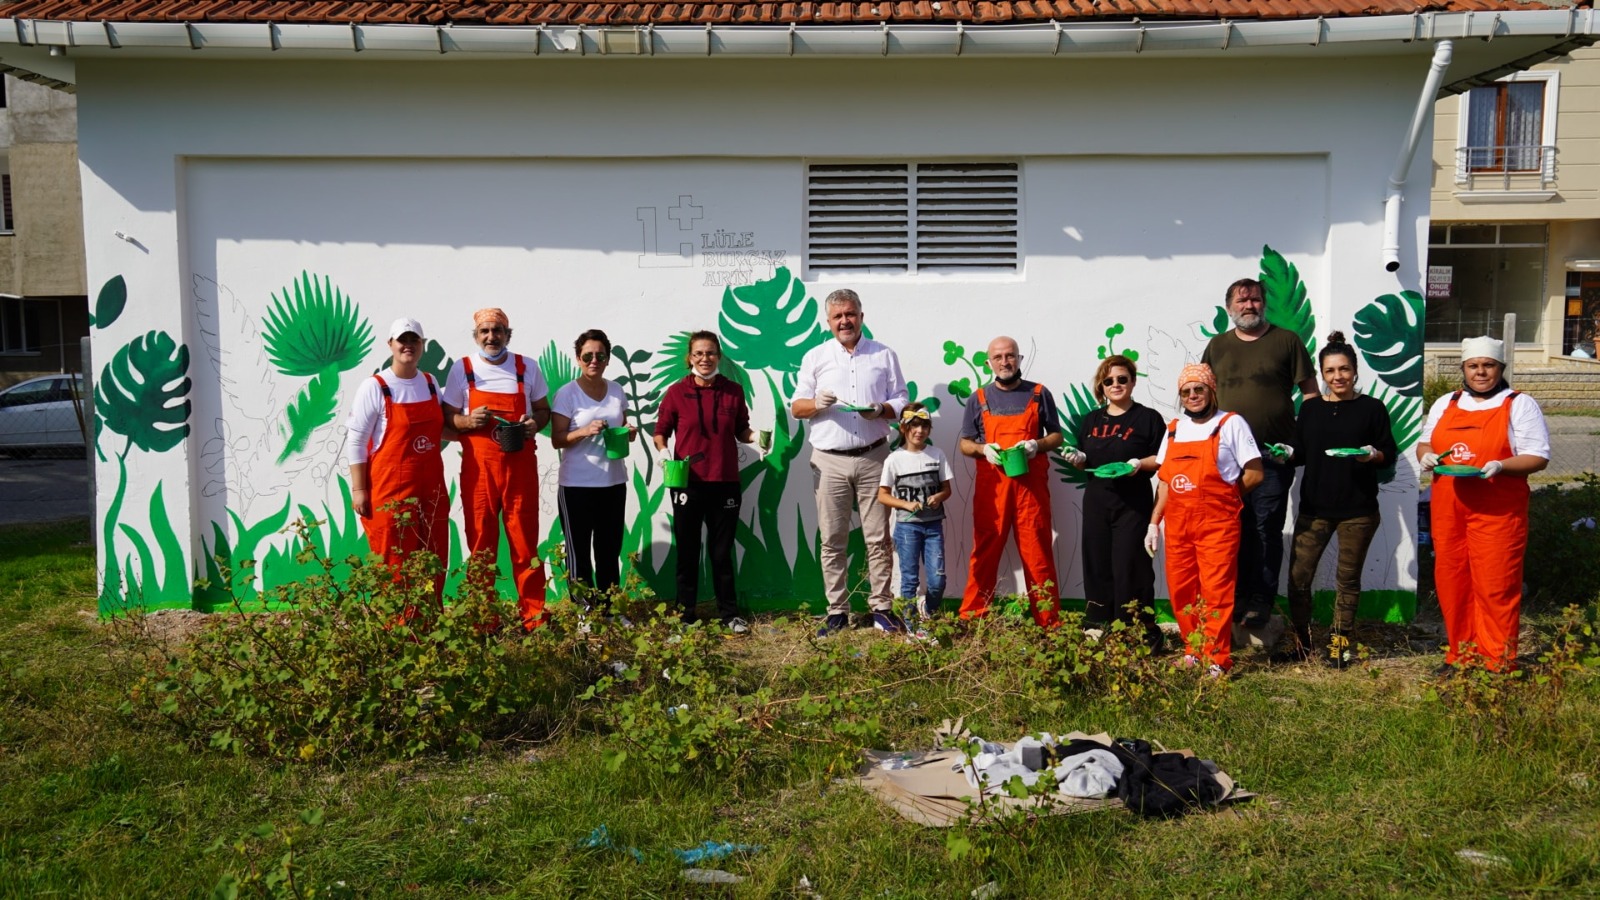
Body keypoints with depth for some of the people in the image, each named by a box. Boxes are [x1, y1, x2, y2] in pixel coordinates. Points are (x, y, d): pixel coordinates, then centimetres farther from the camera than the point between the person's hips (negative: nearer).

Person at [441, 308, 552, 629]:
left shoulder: (528, 368, 6)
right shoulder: (461, 369, 4)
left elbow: (543, 409, 14)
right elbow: (448, 417, 7)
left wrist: (534, 423, -9)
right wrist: (468, 421, -15)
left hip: (520, 467, 0)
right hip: (477, 468, 0)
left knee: (525, 541, 1)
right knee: (481, 544, 4)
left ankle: (534, 616, 9)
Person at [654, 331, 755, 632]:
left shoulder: (733, 391, 5)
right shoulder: (677, 392, -1)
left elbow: (741, 430, 13)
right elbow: (661, 431, 5)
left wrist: (755, 436, -7)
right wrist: (663, 451, -15)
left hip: (725, 482, 1)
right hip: (688, 482, -1)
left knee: (722, 551, 8)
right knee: (688, 551, 7)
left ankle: (729, 613, 18)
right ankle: (685, 614, 18)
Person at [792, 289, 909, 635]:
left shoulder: (884, 356, 10)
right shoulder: (815, 357, 10)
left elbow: (902, 402, 9)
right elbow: (796, 407, 9)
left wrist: (882, 410, -12)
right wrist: (817, 404, -13)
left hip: (873, 457, 0)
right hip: (829, 460, 0)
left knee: (878, 538, 0)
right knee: (833, 540, 1)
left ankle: (881, 608, 8)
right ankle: (837, 612, 8)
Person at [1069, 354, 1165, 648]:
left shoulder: (1148, 418, -1)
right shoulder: (1092, 420, 14)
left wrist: (1140, 464, -20)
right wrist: (1078, 459, -2)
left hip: (1133, 503, -5)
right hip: (1096, 501, 5)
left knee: (1130, 566, -6)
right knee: (1097, 565, 6)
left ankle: (1139, 632, 2)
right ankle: (1098, 628, 14)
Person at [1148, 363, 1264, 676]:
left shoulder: (1230, 423, -1)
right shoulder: (1173, 429, 14)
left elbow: (1255, 474, -5)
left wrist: (1223, 497, 4)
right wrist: (1154, 523, 8)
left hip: (1217, 524, -5)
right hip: (1178, 526, 5)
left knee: (1216, 591, -6)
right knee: (1180, 591, 6)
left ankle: (1217, 659, 0)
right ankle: (1194, 652, 19)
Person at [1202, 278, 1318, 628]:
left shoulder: (1286, 340, 3)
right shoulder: (1218, 346, 12)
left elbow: (1310, 391, 3)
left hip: (1274, 454, -3)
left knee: (1267, 528, -1)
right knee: (1237, 528, 7)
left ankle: (1262, 599, 6)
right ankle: (1239, 595, 17)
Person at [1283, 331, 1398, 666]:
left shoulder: (1372, 408, 0)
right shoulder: (1310, 408, 8)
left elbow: (1389, 453, 0)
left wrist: (1373, 455, -21)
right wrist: (1288, 454, -9)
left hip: (1357, 510, -2)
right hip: (1314, 507, 2)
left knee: (1348, 578, 8)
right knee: (1298, 577, -1)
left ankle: (1339, 642, 23)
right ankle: (1301, 641, 15)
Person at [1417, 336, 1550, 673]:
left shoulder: (1520, 405, 1)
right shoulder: (1445, 404, 16)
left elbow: (1538, 456, -4)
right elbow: (1425, 443, 23)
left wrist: (1500, 465, -21)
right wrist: (1426, 455, -1)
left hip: (1496, 511, -5)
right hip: (1448, 509, 5)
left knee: (1495, 586, -5)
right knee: (1451, 582, 8)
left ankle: (1498, 664, 3)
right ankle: (1461, 655, 20)